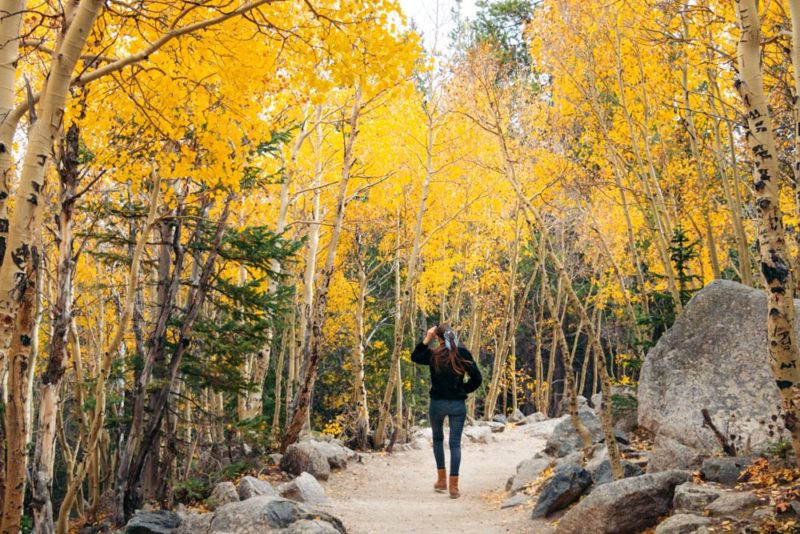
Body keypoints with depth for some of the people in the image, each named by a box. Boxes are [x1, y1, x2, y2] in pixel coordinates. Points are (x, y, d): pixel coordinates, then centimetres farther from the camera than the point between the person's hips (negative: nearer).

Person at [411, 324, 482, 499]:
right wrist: (464, 390, 9)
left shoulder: (433, 355, -7)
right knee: (455, 443, 4)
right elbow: (477, 377, -2)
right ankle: (454, 487, -1)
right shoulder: (463, 353, -4)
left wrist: (426, 339, 8)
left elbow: (415, 356, 13)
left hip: (438, 403, 0)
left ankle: (442, 479, 21)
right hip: (458, 404, 0)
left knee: (438, 439, 22)